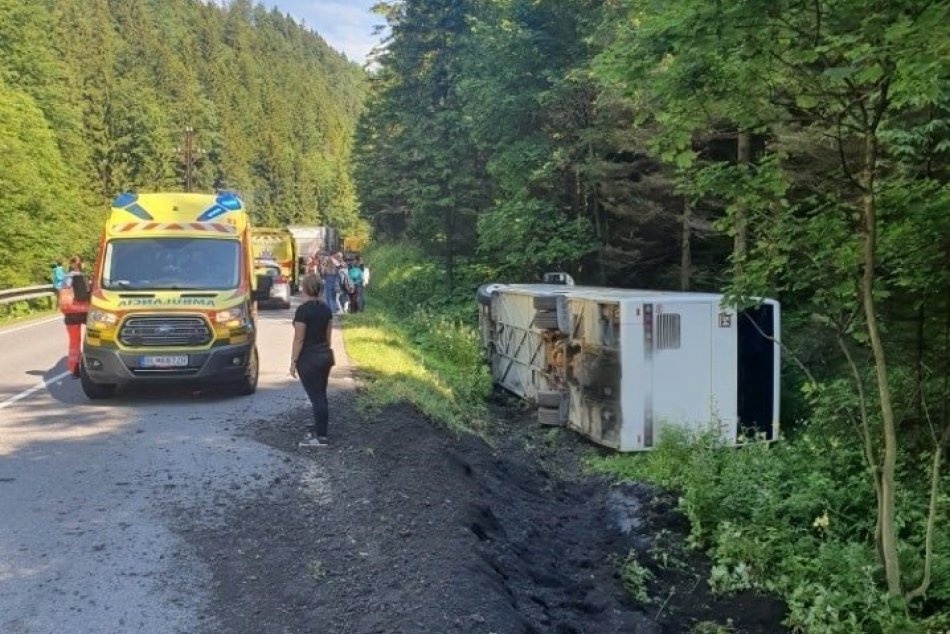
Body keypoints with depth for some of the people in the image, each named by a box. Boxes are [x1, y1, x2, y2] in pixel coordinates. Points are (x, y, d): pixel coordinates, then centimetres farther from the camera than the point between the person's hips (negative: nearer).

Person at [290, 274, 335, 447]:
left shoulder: (303, 310, -16)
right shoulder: (326, 308, 5)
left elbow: (299, 339, -16)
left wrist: (293, 361, -9)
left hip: (309, 358, -7)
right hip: (325, 355, 7)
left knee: (316, 397, -3)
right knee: (321, 396, 15)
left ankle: (320, 437, 1)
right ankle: (318, 430, 25)